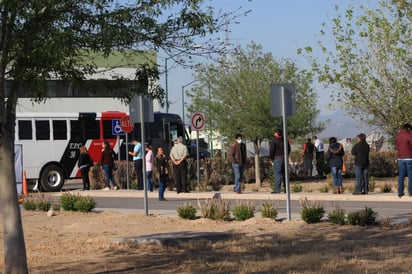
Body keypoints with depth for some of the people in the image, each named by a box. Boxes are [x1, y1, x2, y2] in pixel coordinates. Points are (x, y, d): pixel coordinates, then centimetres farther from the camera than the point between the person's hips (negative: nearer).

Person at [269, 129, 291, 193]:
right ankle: (286, 188, 17)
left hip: (277, 158, -7)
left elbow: (271, 150, -12)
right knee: (284, 174, 14)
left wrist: (271, 158, -1)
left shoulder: (274, 141, -10)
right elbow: (289, 149, 20)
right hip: (284, 158, 7)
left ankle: (277, 189, -13)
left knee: (277, 174, -8)